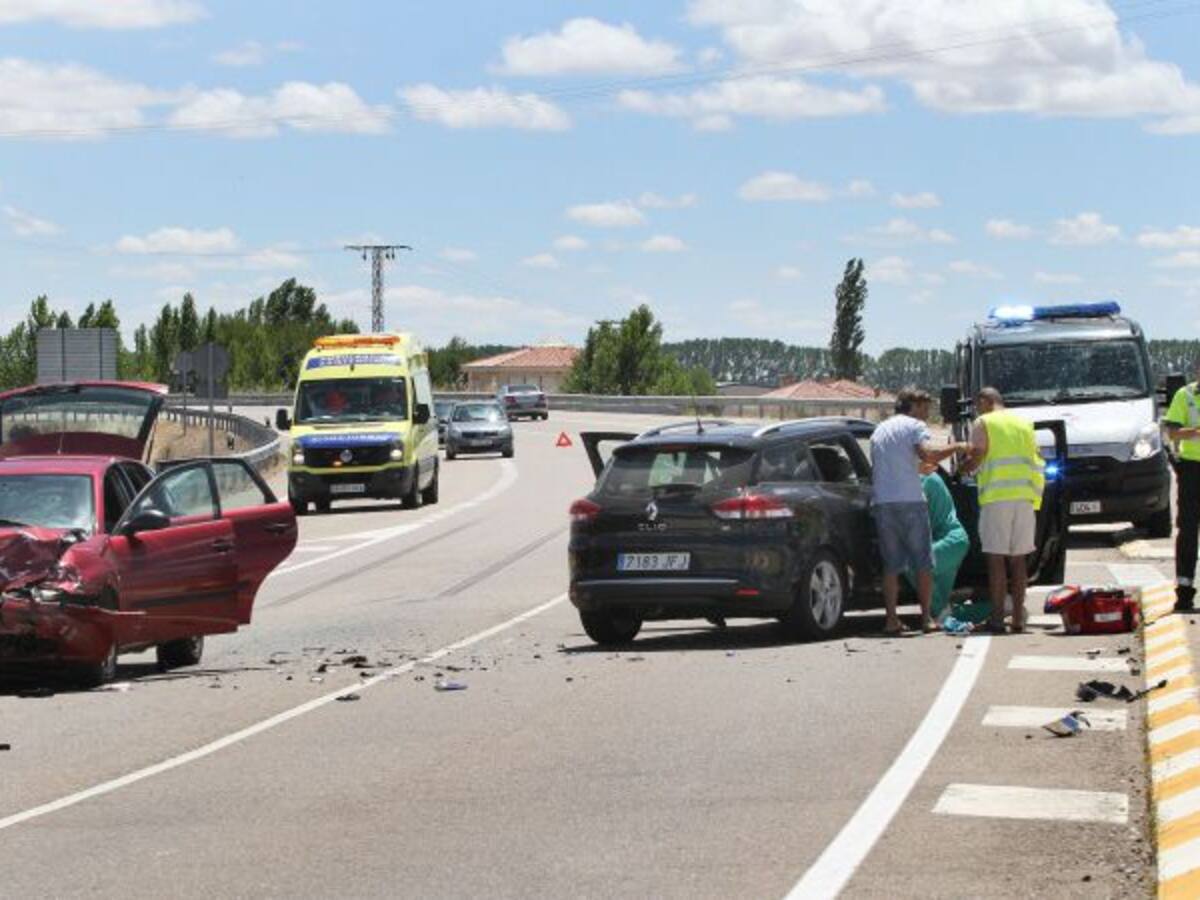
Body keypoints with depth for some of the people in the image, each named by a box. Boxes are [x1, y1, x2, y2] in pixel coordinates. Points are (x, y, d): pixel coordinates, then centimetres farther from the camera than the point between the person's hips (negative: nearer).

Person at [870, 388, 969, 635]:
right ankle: (926, 618, 3)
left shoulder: (880, 431, 22)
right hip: (910, 500, -5)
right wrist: (957, 447, -5)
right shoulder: (915, 426, 1)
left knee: (891, 565, 7)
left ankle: (891, 619, 1)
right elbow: (929, 454, -16)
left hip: (881, 502, 5)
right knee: (923, 562, 4)